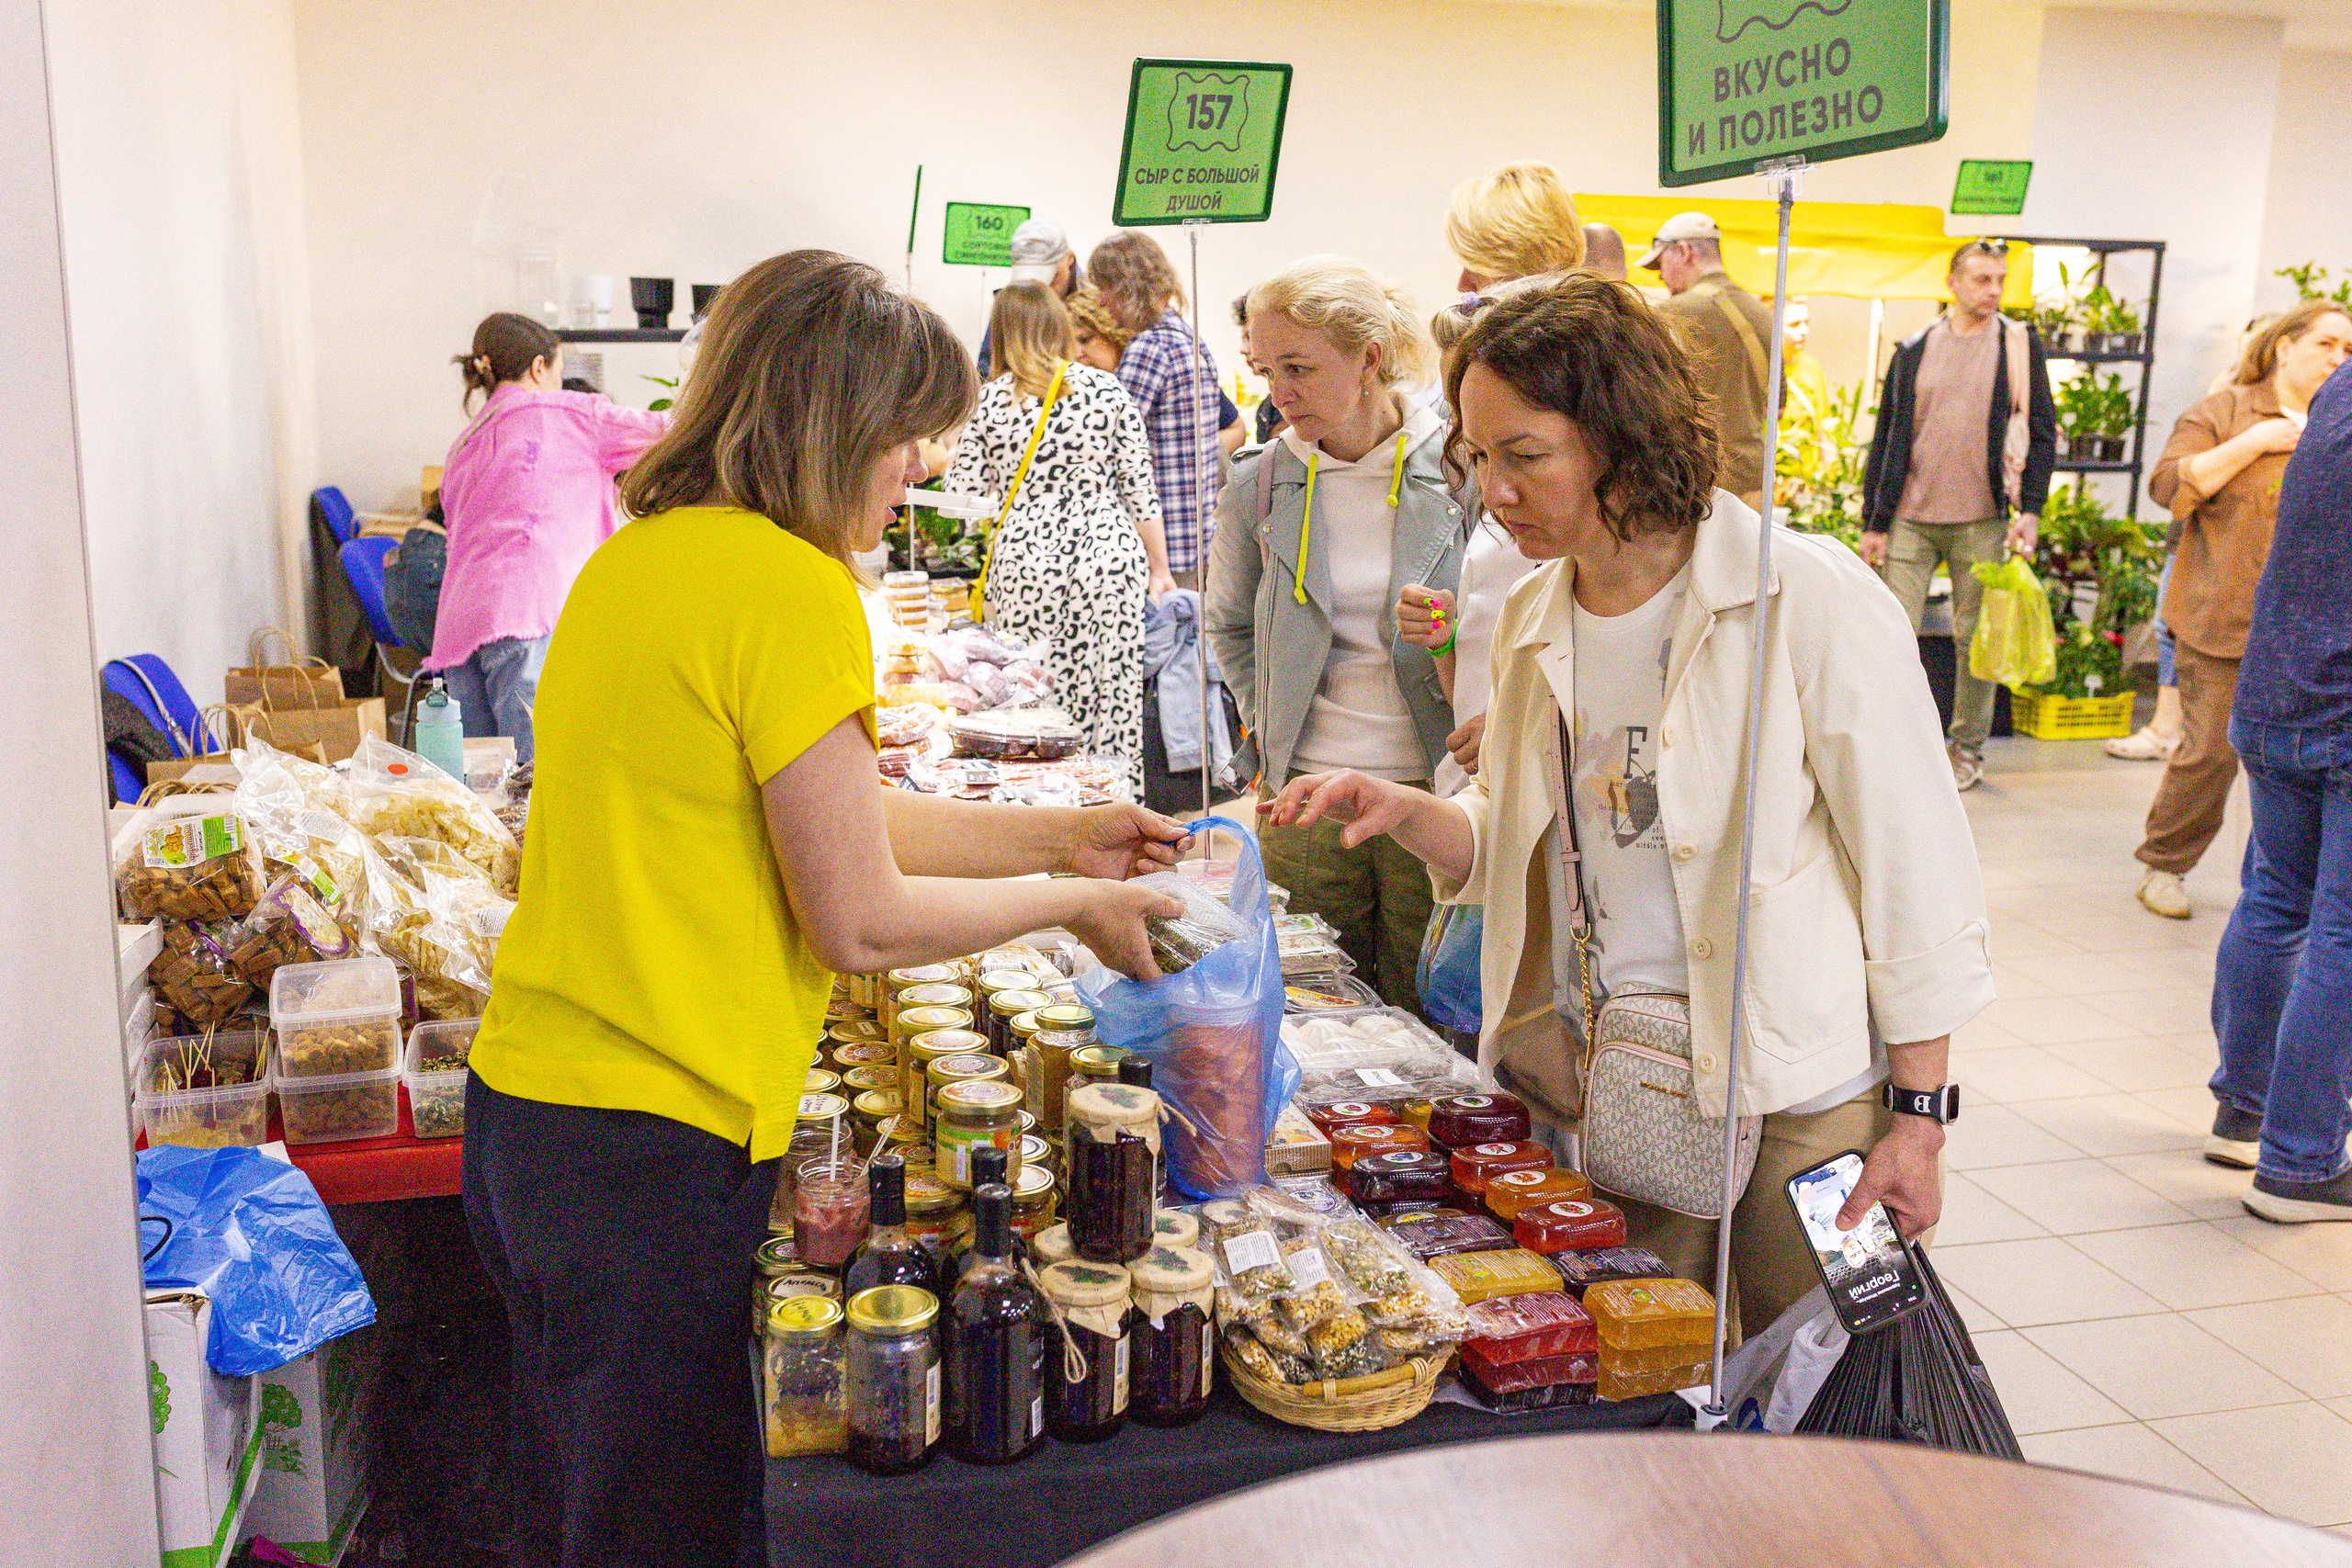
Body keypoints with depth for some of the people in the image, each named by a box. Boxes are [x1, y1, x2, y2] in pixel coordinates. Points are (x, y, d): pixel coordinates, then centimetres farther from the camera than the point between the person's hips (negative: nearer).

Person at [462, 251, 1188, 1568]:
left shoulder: (637, 557, 10)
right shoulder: (789, 585, -17)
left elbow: (823, 815, 15)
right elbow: (859, 919, -14)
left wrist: (1051, 835, 15)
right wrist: (1073, 902, 0)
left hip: (526, 1100, 9)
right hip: (655, 1145, -9)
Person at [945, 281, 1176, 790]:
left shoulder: (992, 397, 1)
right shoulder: (1106, 388, 3)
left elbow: (967, 482, 5)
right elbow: (1139, 484, 4)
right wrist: (1158, 566, 11)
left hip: (1026, 556, -1)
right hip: (1108, 551, 1)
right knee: (1111, 691, 4)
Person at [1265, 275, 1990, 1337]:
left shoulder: (1810, 598, -12)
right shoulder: (1532, 620, 6)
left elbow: (1916, 870, -9)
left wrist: (1917, 1117, -9)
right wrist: (1404, 813, -5)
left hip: (1795, 1098, -4)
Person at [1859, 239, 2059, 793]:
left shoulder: (2020, 345, 4)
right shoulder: (1914, 349, 6)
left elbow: (2042, 432, 5)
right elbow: (1886, 439, 7)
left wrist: (2030, 508, -6)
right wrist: (1874, 521, 3)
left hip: (1982, 520, -1)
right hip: (1911, 518, 1)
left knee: (1974, 638, 6)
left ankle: (1968, 750, 18)